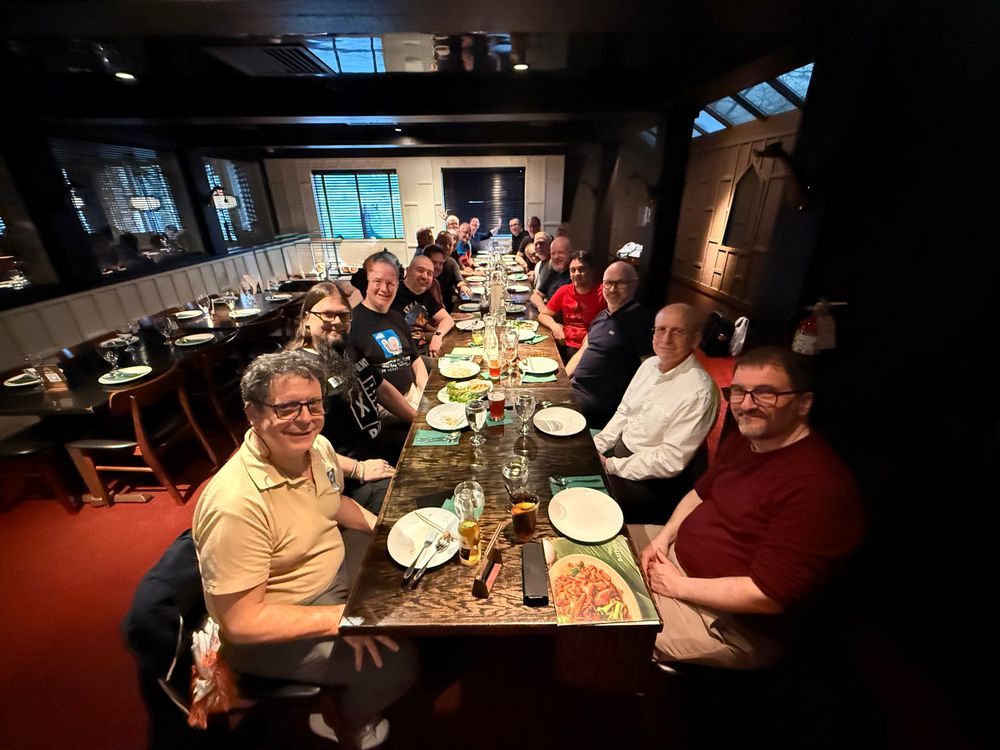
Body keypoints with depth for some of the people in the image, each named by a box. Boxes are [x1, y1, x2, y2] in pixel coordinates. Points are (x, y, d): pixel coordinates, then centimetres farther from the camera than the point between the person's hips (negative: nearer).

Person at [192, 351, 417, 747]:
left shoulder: (318, 447, -12)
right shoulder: (236, 504, -34)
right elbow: (242, 621, -26)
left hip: (333, 564, 7)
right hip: (271, 629, -7)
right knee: (394, 661, -15)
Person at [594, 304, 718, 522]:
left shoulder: (699, 392, -24)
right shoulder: (650, 364, 0)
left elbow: (672, 461, -23)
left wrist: (611, 465, -19)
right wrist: (596, 446, -2)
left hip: (648, 480, -7)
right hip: (619, 450, 7)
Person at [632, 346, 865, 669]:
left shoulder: (819, 486, -29)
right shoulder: (742, 440, -2)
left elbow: (769, 596, -28)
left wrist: (679, 586, -18)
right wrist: (663, 537, -2)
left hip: (732, 623, -8)